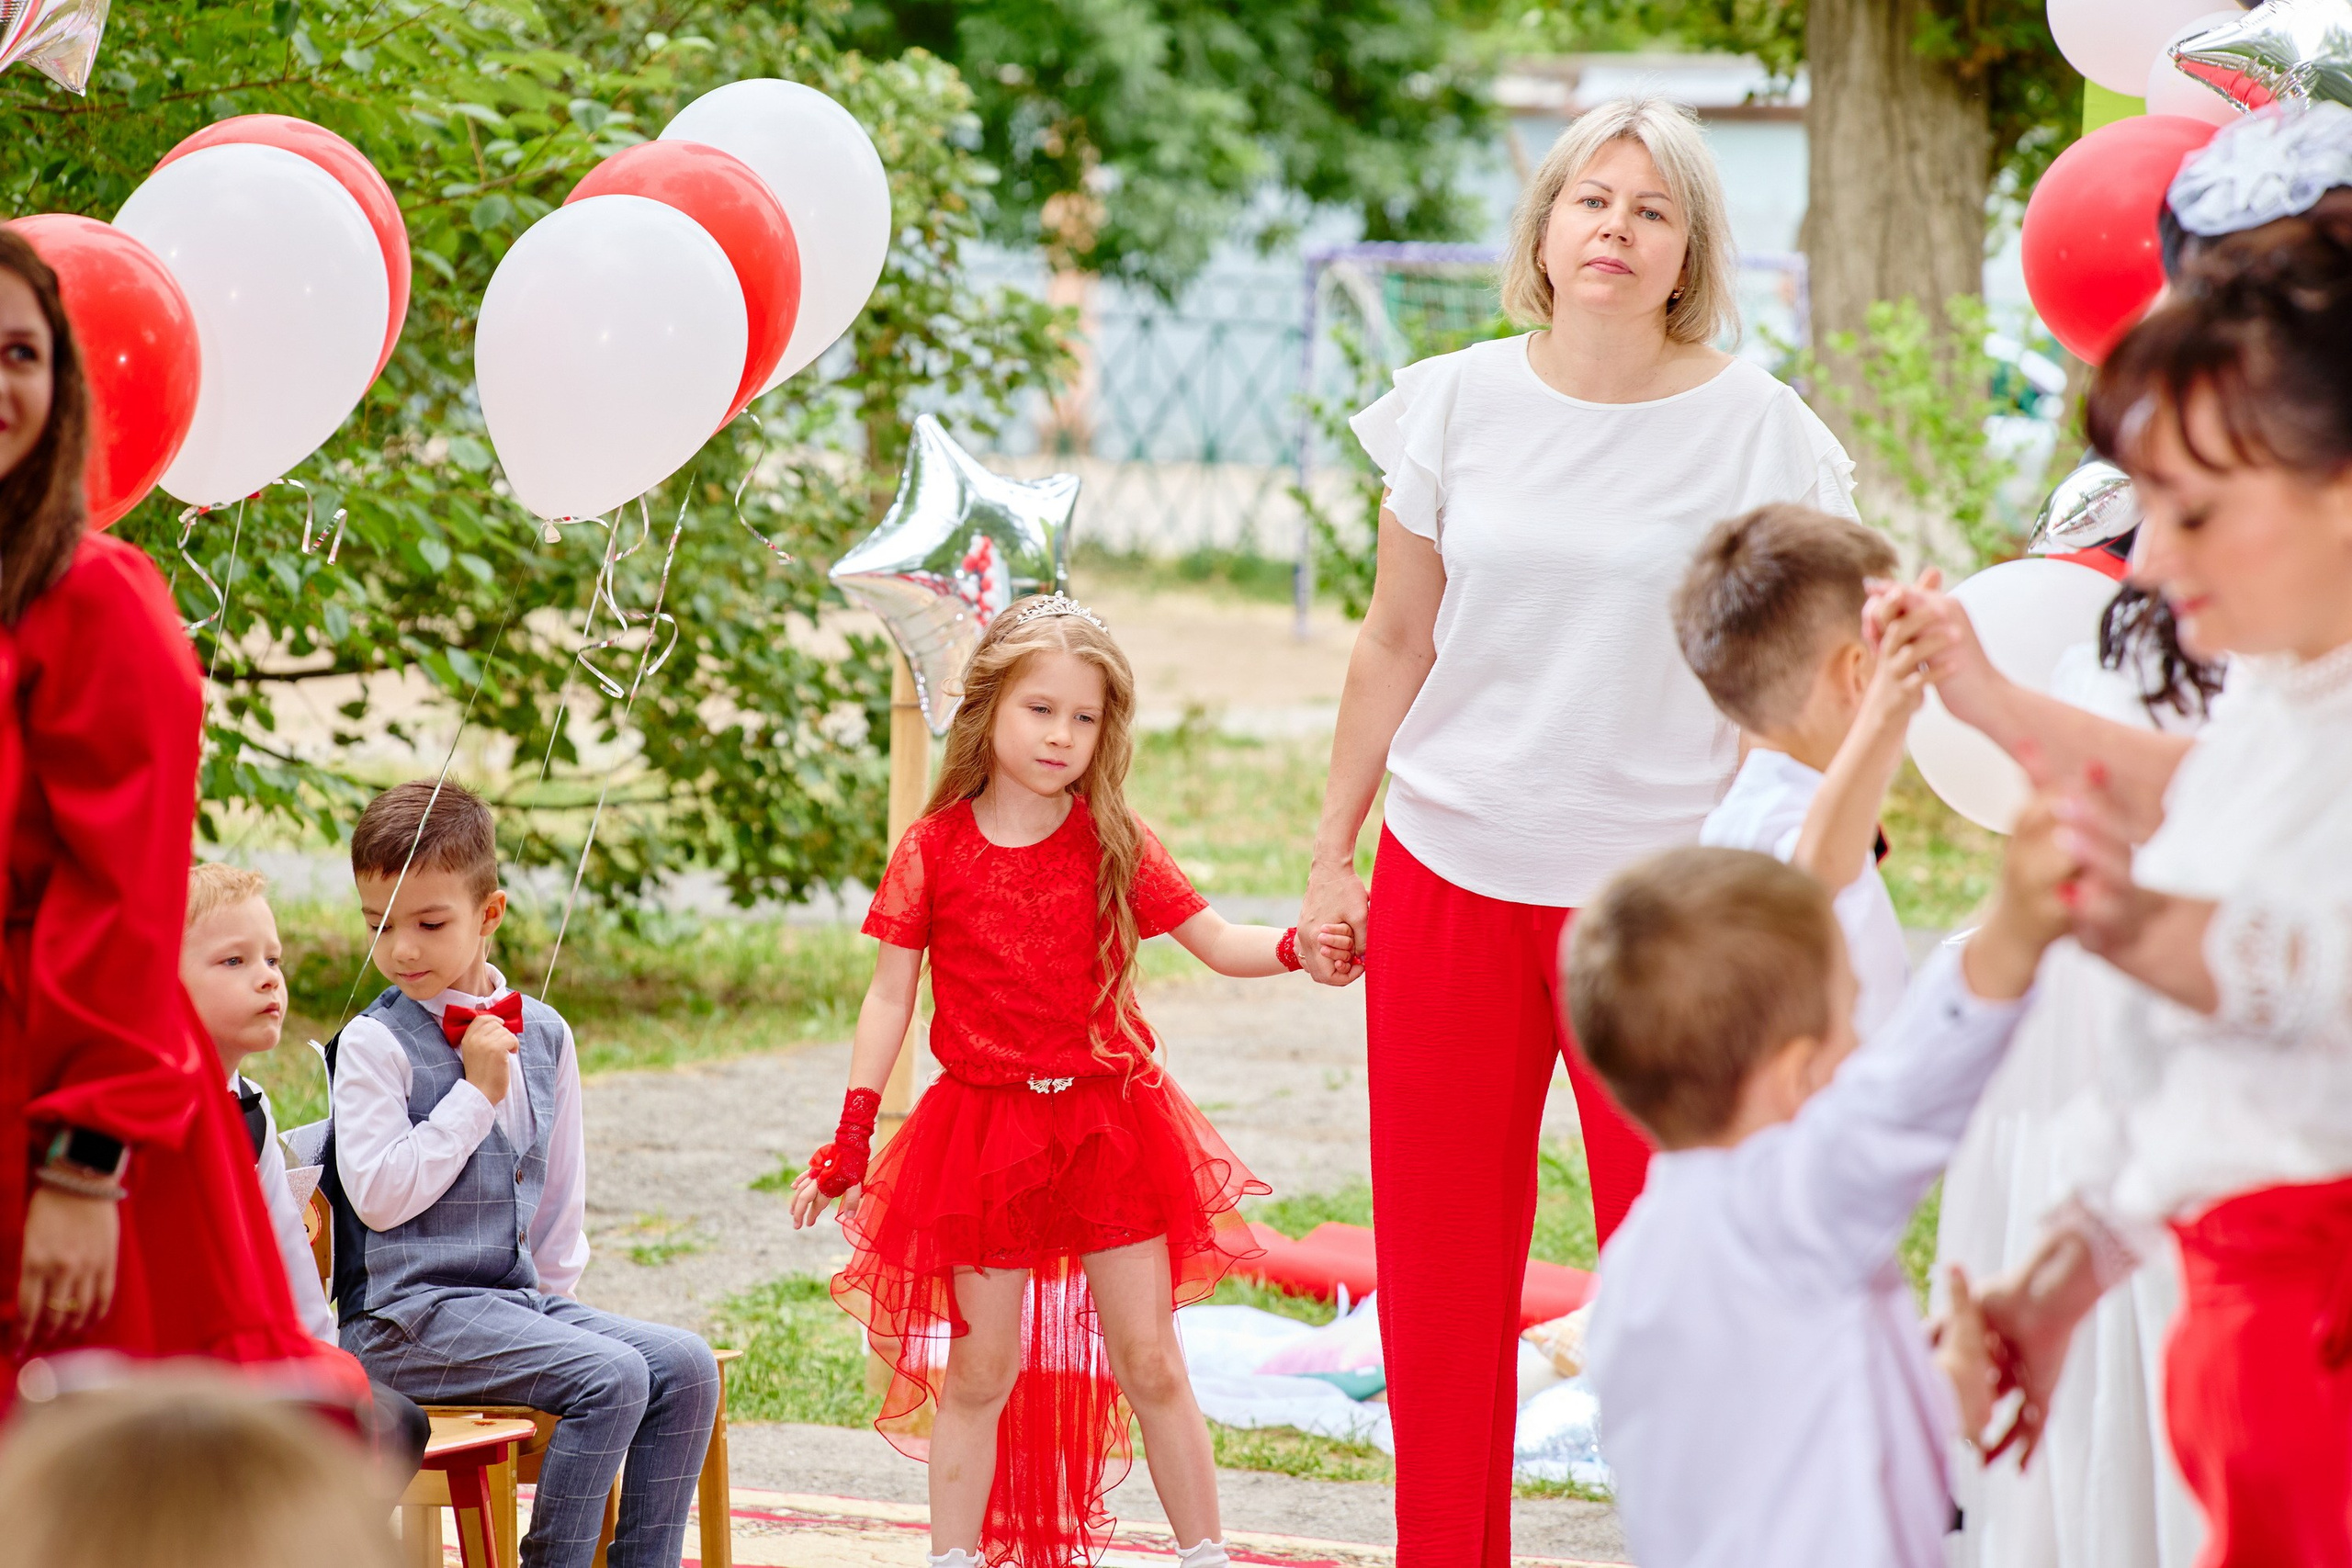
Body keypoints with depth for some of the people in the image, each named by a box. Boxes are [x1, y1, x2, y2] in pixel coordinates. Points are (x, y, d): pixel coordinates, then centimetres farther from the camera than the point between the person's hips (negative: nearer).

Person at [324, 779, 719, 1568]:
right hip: (407, 1316, -7)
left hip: (519, 1298, 7)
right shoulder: (375, 1043, -7)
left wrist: (555, 1290, 15)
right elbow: (378, 1194, -16)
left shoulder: (543, 1032, 12)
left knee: (686, 1365, -10)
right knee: (611, 1377, -25)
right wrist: (475, 1093, -13)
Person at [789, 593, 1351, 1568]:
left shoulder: (1114, 845, 1)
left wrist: (1296, 948, -19)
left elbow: (1216, 941, 3)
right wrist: (850, 1137, -2)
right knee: (980, 1372, 4)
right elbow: (890, 994, 2)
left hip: (1108, 1128, 1)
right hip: (986, 1132, -1)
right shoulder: (934, 850, -2)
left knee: (1150, 1364, 4)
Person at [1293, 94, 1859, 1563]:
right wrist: (1333, 852, 12)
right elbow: (1395, 643, 11)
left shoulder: (1751, 424, -4)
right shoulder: (1457, 404, 4)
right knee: (1439, 1272, 9)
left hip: (1656, 892, -3)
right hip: (1449, 878, 3)